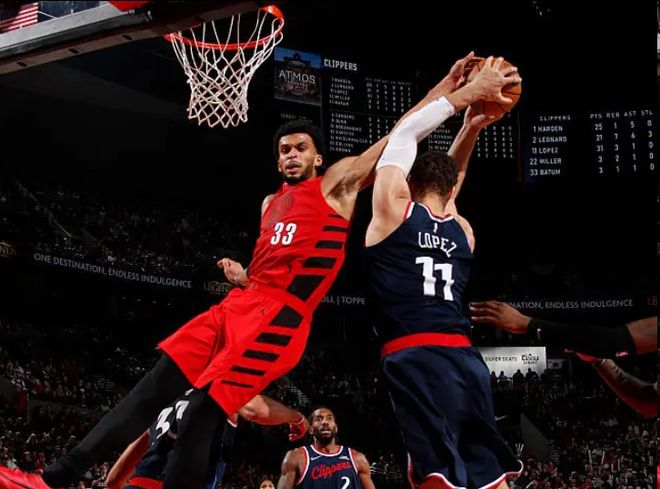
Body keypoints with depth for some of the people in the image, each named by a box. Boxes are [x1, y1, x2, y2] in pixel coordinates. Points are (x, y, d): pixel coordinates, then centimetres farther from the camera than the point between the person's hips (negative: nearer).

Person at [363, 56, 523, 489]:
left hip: (416, 358, -6)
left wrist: (466, 95, 23)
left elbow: (405, 132, 17)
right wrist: (473, 127, 35)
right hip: (466, 359, 6)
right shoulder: (463, 230, 20)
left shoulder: (394, 209, 6)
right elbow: (446, 183, 40)